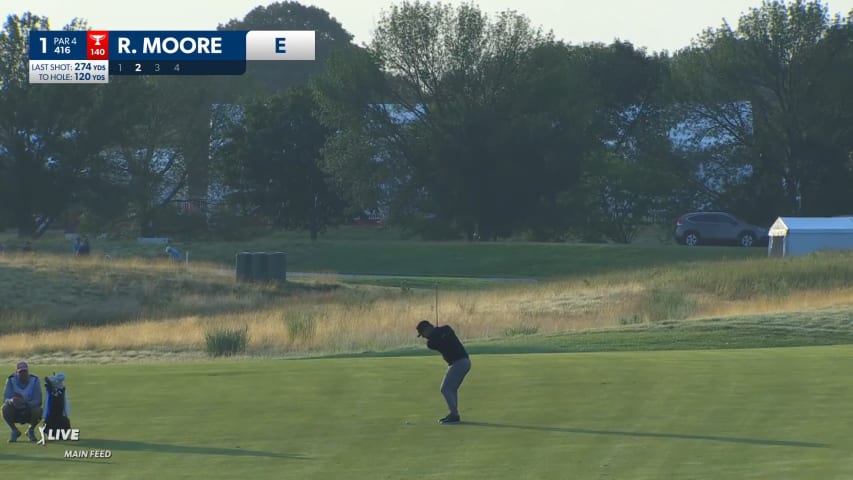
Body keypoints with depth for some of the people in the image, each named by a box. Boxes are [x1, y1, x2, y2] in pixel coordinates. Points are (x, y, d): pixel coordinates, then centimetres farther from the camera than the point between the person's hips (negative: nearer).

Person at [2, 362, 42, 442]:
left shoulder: (34, 380, -12)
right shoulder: (11, 380, -9)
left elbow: (38, 401, -21)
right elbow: (5, 399, -17)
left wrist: (26, 403, -42)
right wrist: (11, 400, -44)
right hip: (15, 413, 1)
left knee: (37, 410, -34)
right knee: (5, 408, -30)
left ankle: (31, 431, 0)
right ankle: (14, 431, -3)